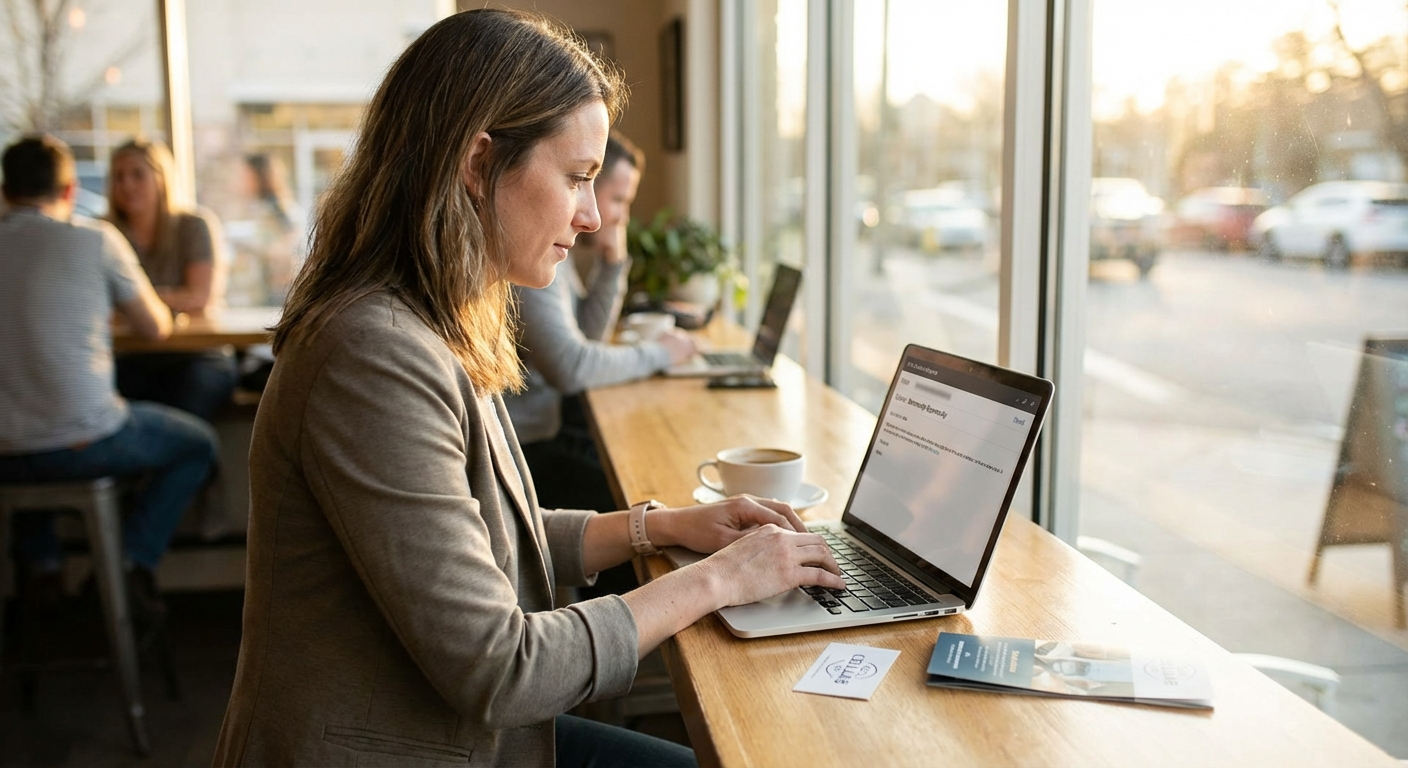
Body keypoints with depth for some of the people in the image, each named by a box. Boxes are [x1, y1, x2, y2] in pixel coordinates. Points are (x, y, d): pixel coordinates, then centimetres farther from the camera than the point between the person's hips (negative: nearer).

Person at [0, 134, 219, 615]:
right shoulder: (96, 240, -7)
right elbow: (156, 328, 3)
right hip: (85, 442, -5)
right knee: (197, 443, 20)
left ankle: (40, 559, 28)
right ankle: (134, 559, 4)